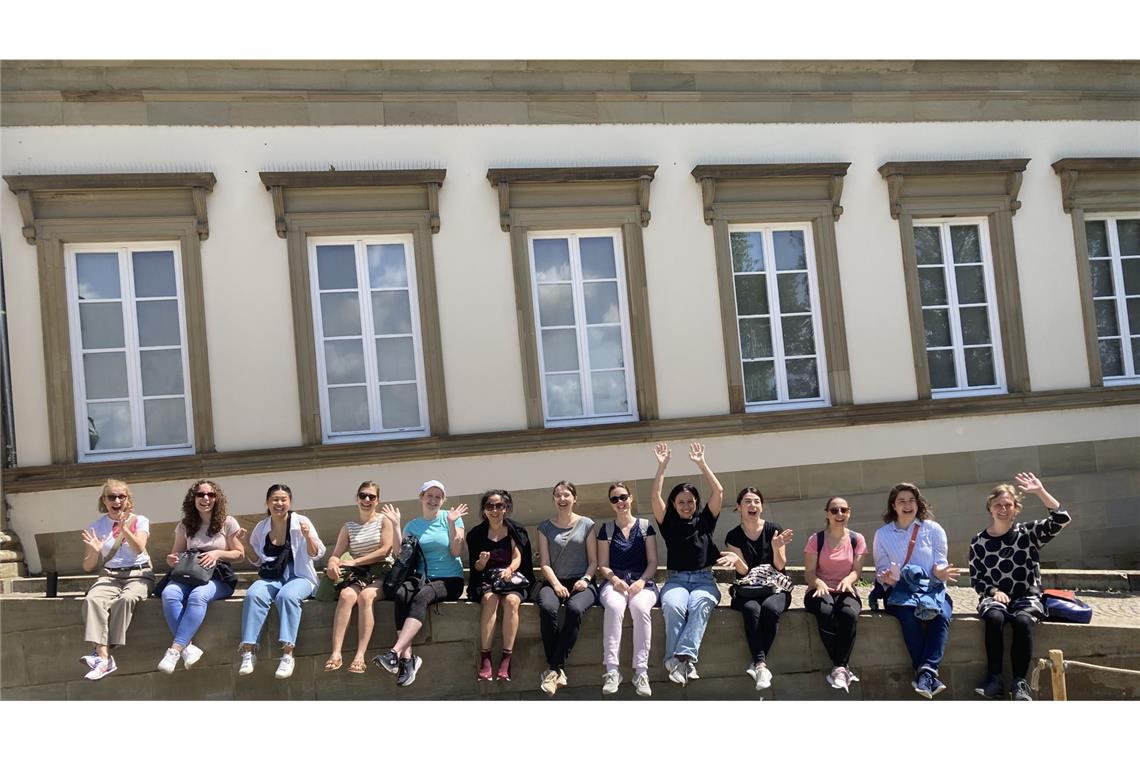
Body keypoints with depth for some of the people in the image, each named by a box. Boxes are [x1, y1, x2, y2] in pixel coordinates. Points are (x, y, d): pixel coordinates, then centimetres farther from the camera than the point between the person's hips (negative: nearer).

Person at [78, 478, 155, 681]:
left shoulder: (139, 521, 7)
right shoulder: (95, 527, 11)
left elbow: (139, 549, -11)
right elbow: (87, 567, 8)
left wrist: (124, 528, -23)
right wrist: (94, 552, -13)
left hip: (138, 575, -2)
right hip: (109, 576, 2)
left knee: (126, 598, -36)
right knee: (92, 599, -31)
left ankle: (101, 654, -32)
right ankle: (104, 657, -40)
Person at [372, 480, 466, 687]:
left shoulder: (451, 517, 6)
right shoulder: (412, 526, 15)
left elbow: (455, 552, -2)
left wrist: (452, 523, -12)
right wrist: (396, 525, 0)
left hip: (449, 579, -3)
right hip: (422, 577, 3)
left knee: (422, 596, -35)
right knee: (401, 593, -32)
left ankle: (395, 652, -47)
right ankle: (407, 657, -39)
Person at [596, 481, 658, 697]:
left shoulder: (645, 526, 11)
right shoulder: (606, 529, 15)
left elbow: (653, 562, 6)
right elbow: (603, 565, 10)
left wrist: (641, 581, -13)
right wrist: (614, 579, -12)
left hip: (642, 582, -1)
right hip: (615, 581, 1)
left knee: (639, 607, -36)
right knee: (614, 607, -36)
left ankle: (641, 671, -35)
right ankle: (612, 670, -38)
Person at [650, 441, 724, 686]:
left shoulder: (705, 521, 14)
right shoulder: (669, 524, 13)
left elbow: (719, 492, 3)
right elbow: (654, 497, 0)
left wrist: (701, 464, 3)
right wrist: (662, 466, -1)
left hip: (704, 580, 0)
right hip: (676, 580, 0)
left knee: (699, 605, -35)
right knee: (672, 606, -35)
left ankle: (683, 657, -46)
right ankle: (678, 662, -40)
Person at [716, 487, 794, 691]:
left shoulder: (774, 530, 1)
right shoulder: (733, 536, 4)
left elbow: (780, 566, -2)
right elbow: (744, 571, -2)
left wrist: (776, 547, -21)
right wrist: (736, 560, -24)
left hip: (775, 589, 0)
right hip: (746, 591, 0)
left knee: (770, 608, -34)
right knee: (751, 610, -34)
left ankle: (756, 663, -28)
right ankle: (761, 663, -39)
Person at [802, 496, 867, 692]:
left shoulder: (857, 539, 8)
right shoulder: (816, 540, 4)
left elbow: (856, 571, 0)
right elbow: (809, 573, -2)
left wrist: (848, 580, -24)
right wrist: (818, 582, -25)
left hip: (845, 591, 1)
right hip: (820, 590, -1)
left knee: (850, 613, -36)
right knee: (825, 613, -37)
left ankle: (839, 668, -31)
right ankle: (842, 667, -30)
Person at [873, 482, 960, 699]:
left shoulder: (933, 530, 9)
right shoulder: (883, 534, 10)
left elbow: (940, 565, 4)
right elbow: (881, 569, 7)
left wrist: (941, 573, -21)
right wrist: (886, 577, -17)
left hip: (932, 589, 1)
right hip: (900, 591, -1)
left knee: (941, 615, -34)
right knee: (908, 615, -35)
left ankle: (925, 673, -41)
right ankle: (930, 677, -35)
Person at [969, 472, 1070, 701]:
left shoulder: (1028, 533, 4)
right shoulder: (979, 542, 7)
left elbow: (1061, 519, -11)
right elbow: (976, 579, 8)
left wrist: (1040, 491, -16)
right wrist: (993, 591, -11)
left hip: (1027, 597, -1)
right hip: (994, 597, 1)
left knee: (1022, 620, -35)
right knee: (994, 618, -34)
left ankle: (1020, 683, -29)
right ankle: (994, 679, -26)